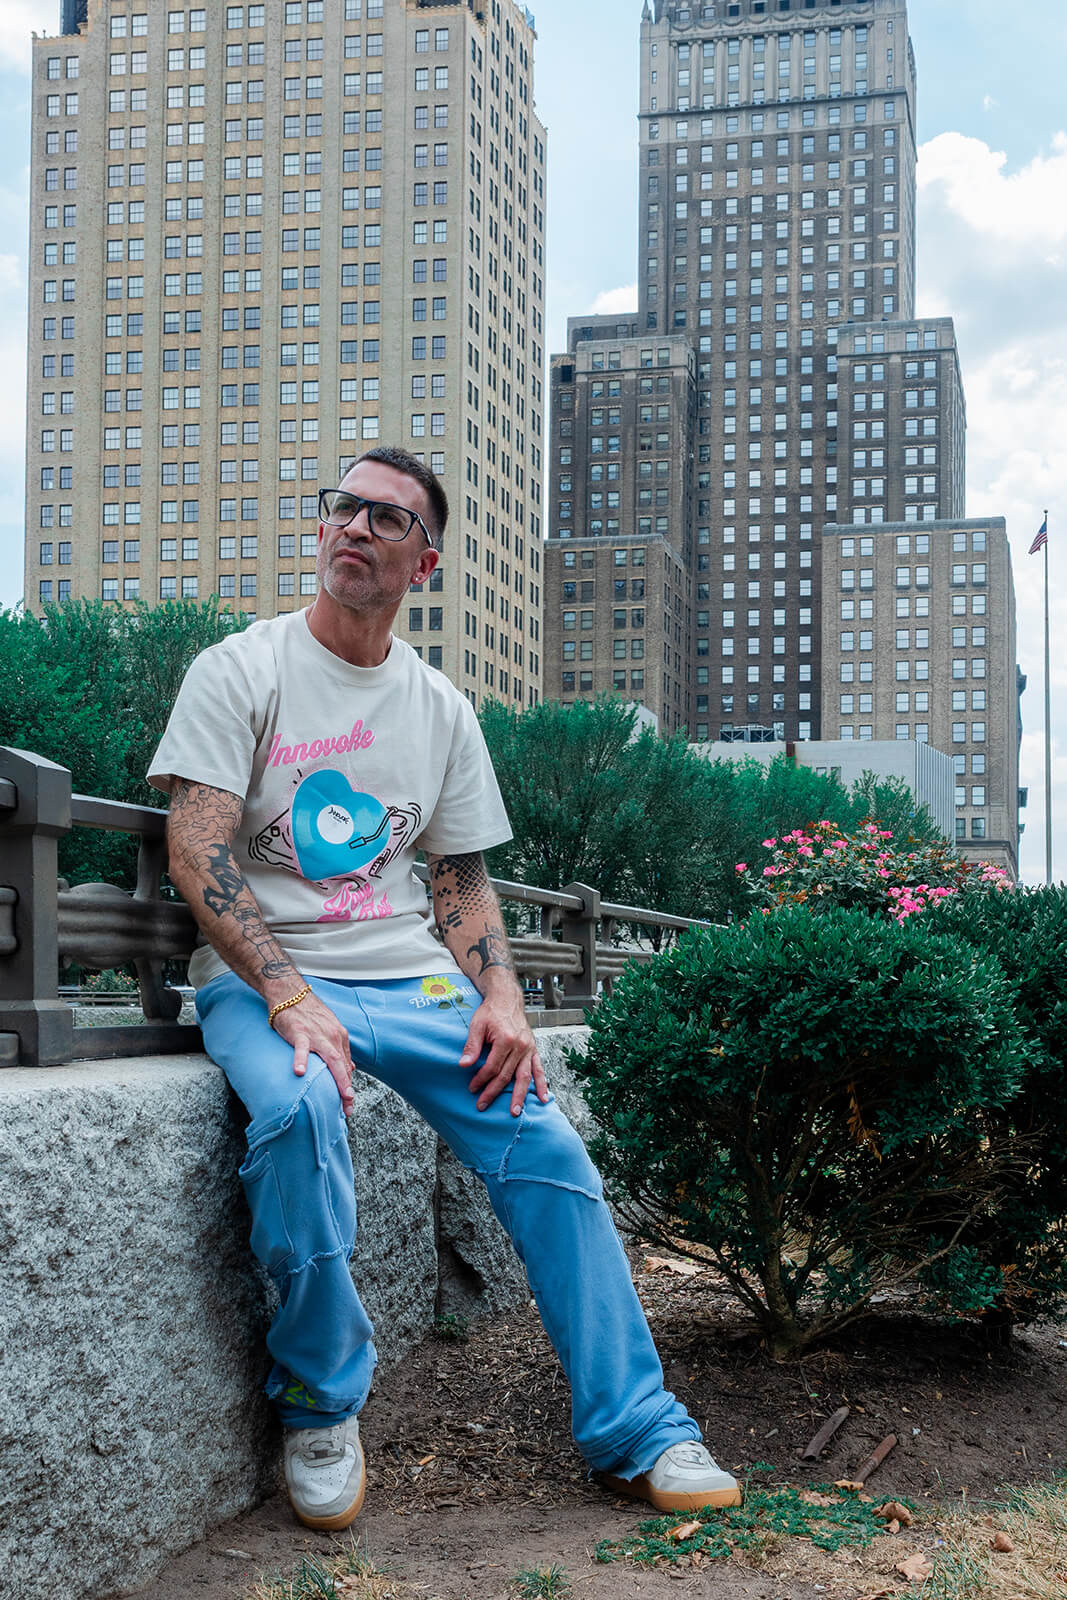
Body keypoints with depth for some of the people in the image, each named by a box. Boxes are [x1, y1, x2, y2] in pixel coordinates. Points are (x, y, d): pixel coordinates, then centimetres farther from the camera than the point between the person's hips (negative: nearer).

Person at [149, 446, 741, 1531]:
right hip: (263, 976, -4)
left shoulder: (441, 709, 13)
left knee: (542, 1136, -16)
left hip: (410, 977, 4)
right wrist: (287, 994, -24)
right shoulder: (240, 671, -1)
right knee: (298, 1108, -36)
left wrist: (500, 993, -5)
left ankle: (636, 1431, -4)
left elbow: (461, 880, 14)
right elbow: (196, 853, -11)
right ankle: (319, 1403, -13)